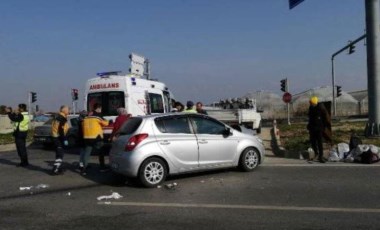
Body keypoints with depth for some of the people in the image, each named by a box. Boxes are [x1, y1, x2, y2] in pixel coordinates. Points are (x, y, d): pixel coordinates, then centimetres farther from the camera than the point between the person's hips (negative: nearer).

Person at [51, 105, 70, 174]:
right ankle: (55, 170, -6)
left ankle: (59, 169, 26)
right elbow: (61, 130, -21)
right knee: (60, 154, -5)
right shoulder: (62, 118, -14)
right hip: (59, 138, -10)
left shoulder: (57, 116, 15)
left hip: (55, 137, 10)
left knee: (59, 154, 18)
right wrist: (64, 139, -20)